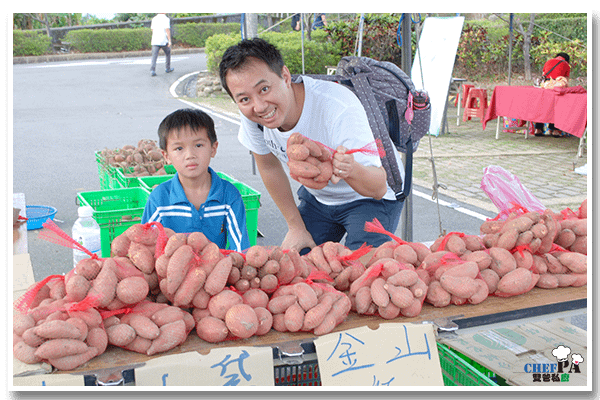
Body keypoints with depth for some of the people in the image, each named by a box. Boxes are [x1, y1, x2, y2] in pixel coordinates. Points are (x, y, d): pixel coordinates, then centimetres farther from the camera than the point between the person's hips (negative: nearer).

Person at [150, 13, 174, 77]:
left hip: (155, 41, 3)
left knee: (154, 56, -2)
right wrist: (169, 41, -14)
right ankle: (167, 68, 28)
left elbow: (152, 29, 18)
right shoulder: (166, 19, -5)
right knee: (168, 53, 20)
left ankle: (152, 71, -17)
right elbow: (167, 30, -14)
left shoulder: (154, 19, 10)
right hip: (164, 41, -3)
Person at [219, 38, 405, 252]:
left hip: (370, 199, -4)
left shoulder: (340, 109, -37)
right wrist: (296, 227, 4)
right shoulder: (252, 113, -21)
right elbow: (269, 166, -2)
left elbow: (379, 188, -34)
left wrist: (352, 170, -58)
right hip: (318, 198, 5)